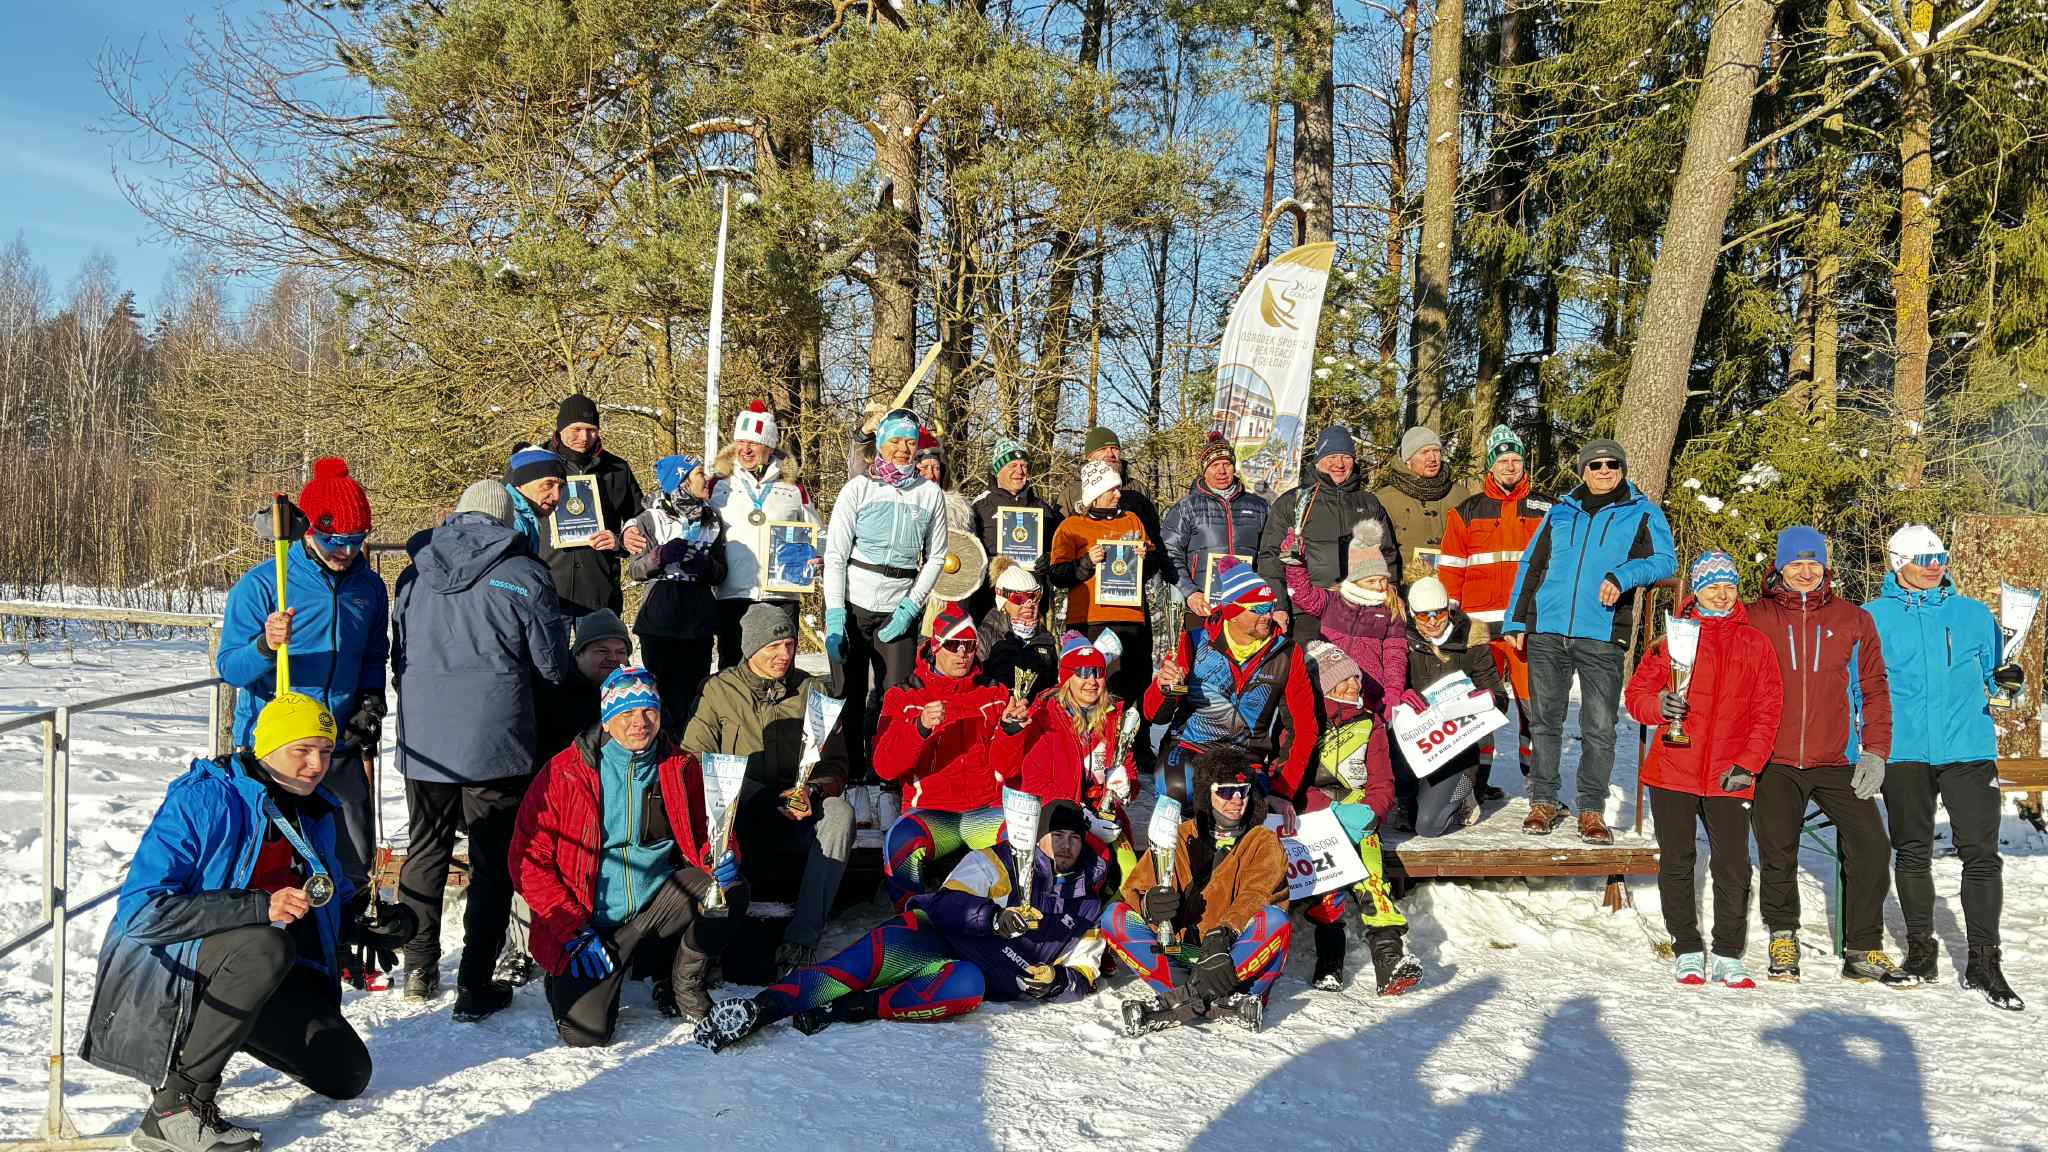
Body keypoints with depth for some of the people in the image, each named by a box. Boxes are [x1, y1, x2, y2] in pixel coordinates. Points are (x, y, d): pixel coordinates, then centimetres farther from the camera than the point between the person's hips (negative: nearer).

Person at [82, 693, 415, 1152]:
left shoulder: (314, 814, 5)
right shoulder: (203, 799, -19)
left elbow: (337, 899, 18)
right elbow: (141, 910, -27)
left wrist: (375, 920, -6)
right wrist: (259, 907, -34)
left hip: (258, 971, 7)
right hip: (166, 966, -7)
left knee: (348, 1075, -1)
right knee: (268, 945, -38)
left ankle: (232, 1025, 21)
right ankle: (175, 1106, -27)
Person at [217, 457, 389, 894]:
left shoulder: (370, 587, 7)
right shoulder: (262, 583, -7)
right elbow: (229, 666, -10)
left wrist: (371, 702, 2)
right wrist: (265, 647, -30)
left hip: (342, 750, 4)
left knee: (354, 862, 6)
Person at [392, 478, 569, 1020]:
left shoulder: (416, 572, 6)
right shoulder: (523, 575, -7)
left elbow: (398, 655, 15)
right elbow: (553, 666, -2)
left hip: (423, 741, 4)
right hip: (495, 742, -4)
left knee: (426, 847, 19)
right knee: (493, 859, 4)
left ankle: (419, 968, 26)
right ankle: (475, 985, 4)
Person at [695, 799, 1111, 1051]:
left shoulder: (1087, 903, 17)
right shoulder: (998, 862, 6)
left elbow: (1085, 971, 16)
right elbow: (947, 903, -6)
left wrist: (1058, 980, -8)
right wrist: (994, 917, -25)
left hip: (991, 978, 2)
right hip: (938, 938, -2)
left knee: (966, 988, -37)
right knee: (881, 953, -36)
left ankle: (846, 1009, -43)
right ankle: (764, 1005, -44)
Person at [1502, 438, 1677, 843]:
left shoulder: (1643, 513, 9)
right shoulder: (1561, 512, 16)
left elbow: (1665, 560, -3)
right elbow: (1531, 565, 18)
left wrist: (1623, 576, -20)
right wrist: (1516, 619, 13)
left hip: (1601, 637, -2)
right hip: (1547, 632, 3)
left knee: (1599, 727, -3)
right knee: (1545, 719, 7)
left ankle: (1592, 810, 6)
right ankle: (1544, 802, 17)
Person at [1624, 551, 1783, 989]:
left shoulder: (1755, 643, 8)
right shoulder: (1675, 637, 6)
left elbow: (1768, 708, 5)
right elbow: (1637, 691, 6)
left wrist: (1749, 763, -5)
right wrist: (1658, 706, -17)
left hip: (1729, 776, 0)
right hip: (1673, 771, 0)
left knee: (1733, 867, 0)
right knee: (1676, 863, 6)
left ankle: (1728, 956, 13)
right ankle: (1688, 952, 18)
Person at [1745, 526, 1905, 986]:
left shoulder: (1853, 620, 9)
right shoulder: (1755, 619, 5)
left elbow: (1874, 688, 10)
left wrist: (1875, 750, 0)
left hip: (1838, 763, 1)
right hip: (1774, 762, -1)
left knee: (1872, 847, -7)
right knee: (1777, 856, -3)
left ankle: (1864, 947, 10)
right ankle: (1783, 937, 20)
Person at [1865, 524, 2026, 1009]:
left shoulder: (1974, 615, 9)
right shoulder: (1873, 618, 5)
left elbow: (1989, 675, 18)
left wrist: (2004, 679, -6)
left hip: (1968, 749, 0)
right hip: (1903, 751, 0)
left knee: (1981, 853, -5)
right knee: (1912, 852, 8)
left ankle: (1984, 962, 2)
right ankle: (1920, 950, 21)